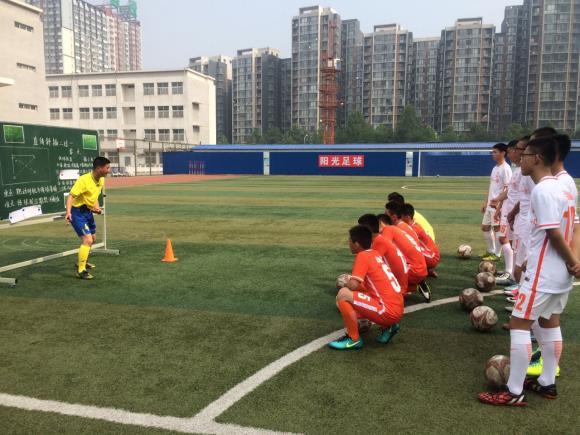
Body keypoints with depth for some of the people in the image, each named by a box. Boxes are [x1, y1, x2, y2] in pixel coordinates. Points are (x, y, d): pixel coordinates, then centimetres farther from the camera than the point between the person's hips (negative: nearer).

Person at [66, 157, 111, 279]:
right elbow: (71, 196, -28)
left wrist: (97, 207, 1)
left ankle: (82, 262, 45)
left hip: (88, 212, 9)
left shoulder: (101, 180, 0)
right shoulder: (83, 180, -25)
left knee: (93, 238, 22)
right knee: (87, 240, -17)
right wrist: (68, 212, -41)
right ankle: (81, 271, -7)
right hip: (78, 213, -9)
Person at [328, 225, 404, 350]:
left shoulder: (363, 256, -10)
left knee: (343, 295, -17)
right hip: (397, 310, 9)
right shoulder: (376, 254, 15)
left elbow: (353, 285, -17)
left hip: (389, 311, -9)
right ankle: (387, 328, 17)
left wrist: (346, 282, 4)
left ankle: (354, 339, -5)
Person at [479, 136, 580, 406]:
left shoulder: (542, 190, -20)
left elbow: (553, 233, -21)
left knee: (519, 324, -4)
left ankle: (514, 392, 3)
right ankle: (547, 383, 29)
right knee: (550, 322, 17)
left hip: (543, 274, -10)